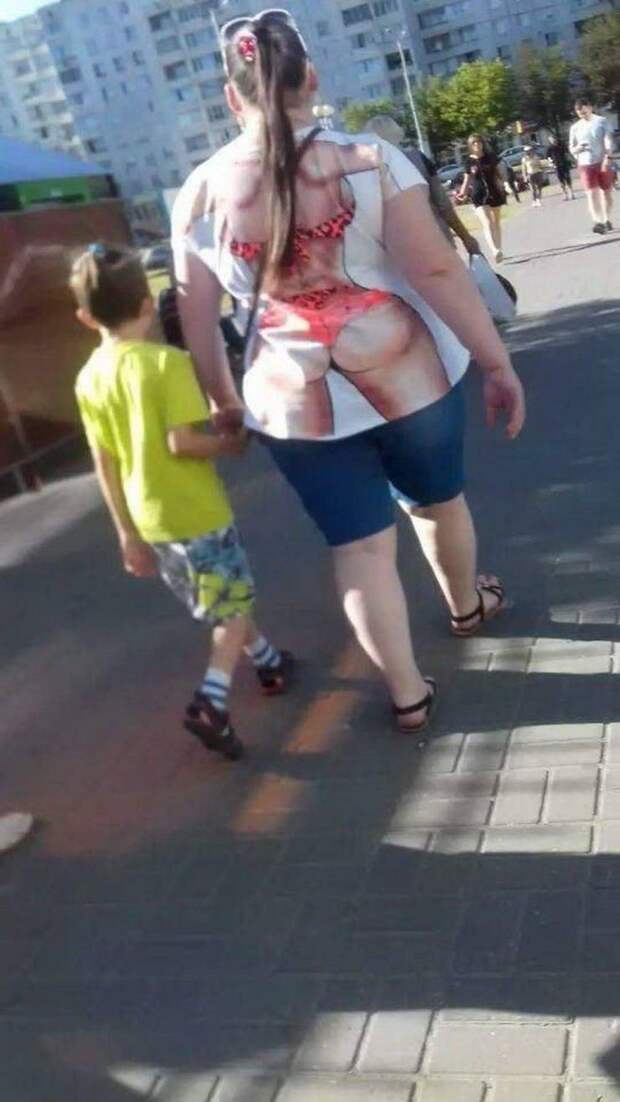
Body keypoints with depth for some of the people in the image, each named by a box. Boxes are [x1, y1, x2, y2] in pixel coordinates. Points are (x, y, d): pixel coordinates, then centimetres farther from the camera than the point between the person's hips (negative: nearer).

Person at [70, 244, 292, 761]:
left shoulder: (89, 378, 1)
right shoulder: (168, 362, -17)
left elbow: (105, 464, 4)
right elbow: (182, 442, -24)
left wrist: (127, 532, 10)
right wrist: (231, 443, -5)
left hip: (149, 518, 7)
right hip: (196, 513, -7)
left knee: (222, 598, 23)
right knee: (235, 601, 8)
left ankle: (269, 661, 40)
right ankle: (211, 701, -7)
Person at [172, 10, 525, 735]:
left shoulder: (198, 195, -2)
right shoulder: (369, 159, -9)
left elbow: (195, 319, 3)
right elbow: (435, 271, -14)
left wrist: (224, 402, 16)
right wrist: (495, 361, -7)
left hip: (295, 399, 1)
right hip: (405, 372, 0)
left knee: (359, 545, 10)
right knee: (438, 499, 24)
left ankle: (407, 694, 17)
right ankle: (468, 605, 50)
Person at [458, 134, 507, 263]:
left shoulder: (490, 157, 2)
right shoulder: (469, 161, -1)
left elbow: (498, 172, 8)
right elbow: (467, 179, 4)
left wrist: (502, 185, -9)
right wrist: (462, 193, -13)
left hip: (495, 192, 3)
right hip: (479, 195, -3)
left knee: (496, 223, 14)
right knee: (487, 224, -18)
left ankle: (498, 250, 25)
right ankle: (495, 251, -34)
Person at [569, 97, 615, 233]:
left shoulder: (601, 121, 1)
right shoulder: (575, 127, 9)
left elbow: (608, 141, -7)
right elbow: (571, 148, 14)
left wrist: (608, 157, -22)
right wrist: (577, 148, -11)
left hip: (603, 162, -1)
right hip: (586, 164, 1)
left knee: (607, 192, 8)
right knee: (592, 193, -14)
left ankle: (607, 219, 24)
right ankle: (598, 222, -25)